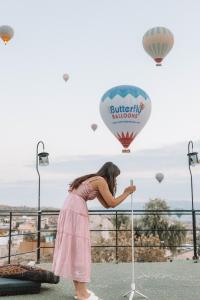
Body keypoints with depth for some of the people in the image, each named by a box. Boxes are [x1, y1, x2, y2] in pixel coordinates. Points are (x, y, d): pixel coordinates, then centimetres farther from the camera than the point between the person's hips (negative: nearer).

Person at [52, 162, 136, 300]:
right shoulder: (101, 181, -6)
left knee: (73, 248, 10)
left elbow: (106, 204, 21)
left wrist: (124, 193, 21)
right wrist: (127, 193, 4)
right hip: (75, 211, -10)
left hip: (70, 210, 10)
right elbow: (112, 203, -8)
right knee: (78, 249, -6)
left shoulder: (94, 181, 21)